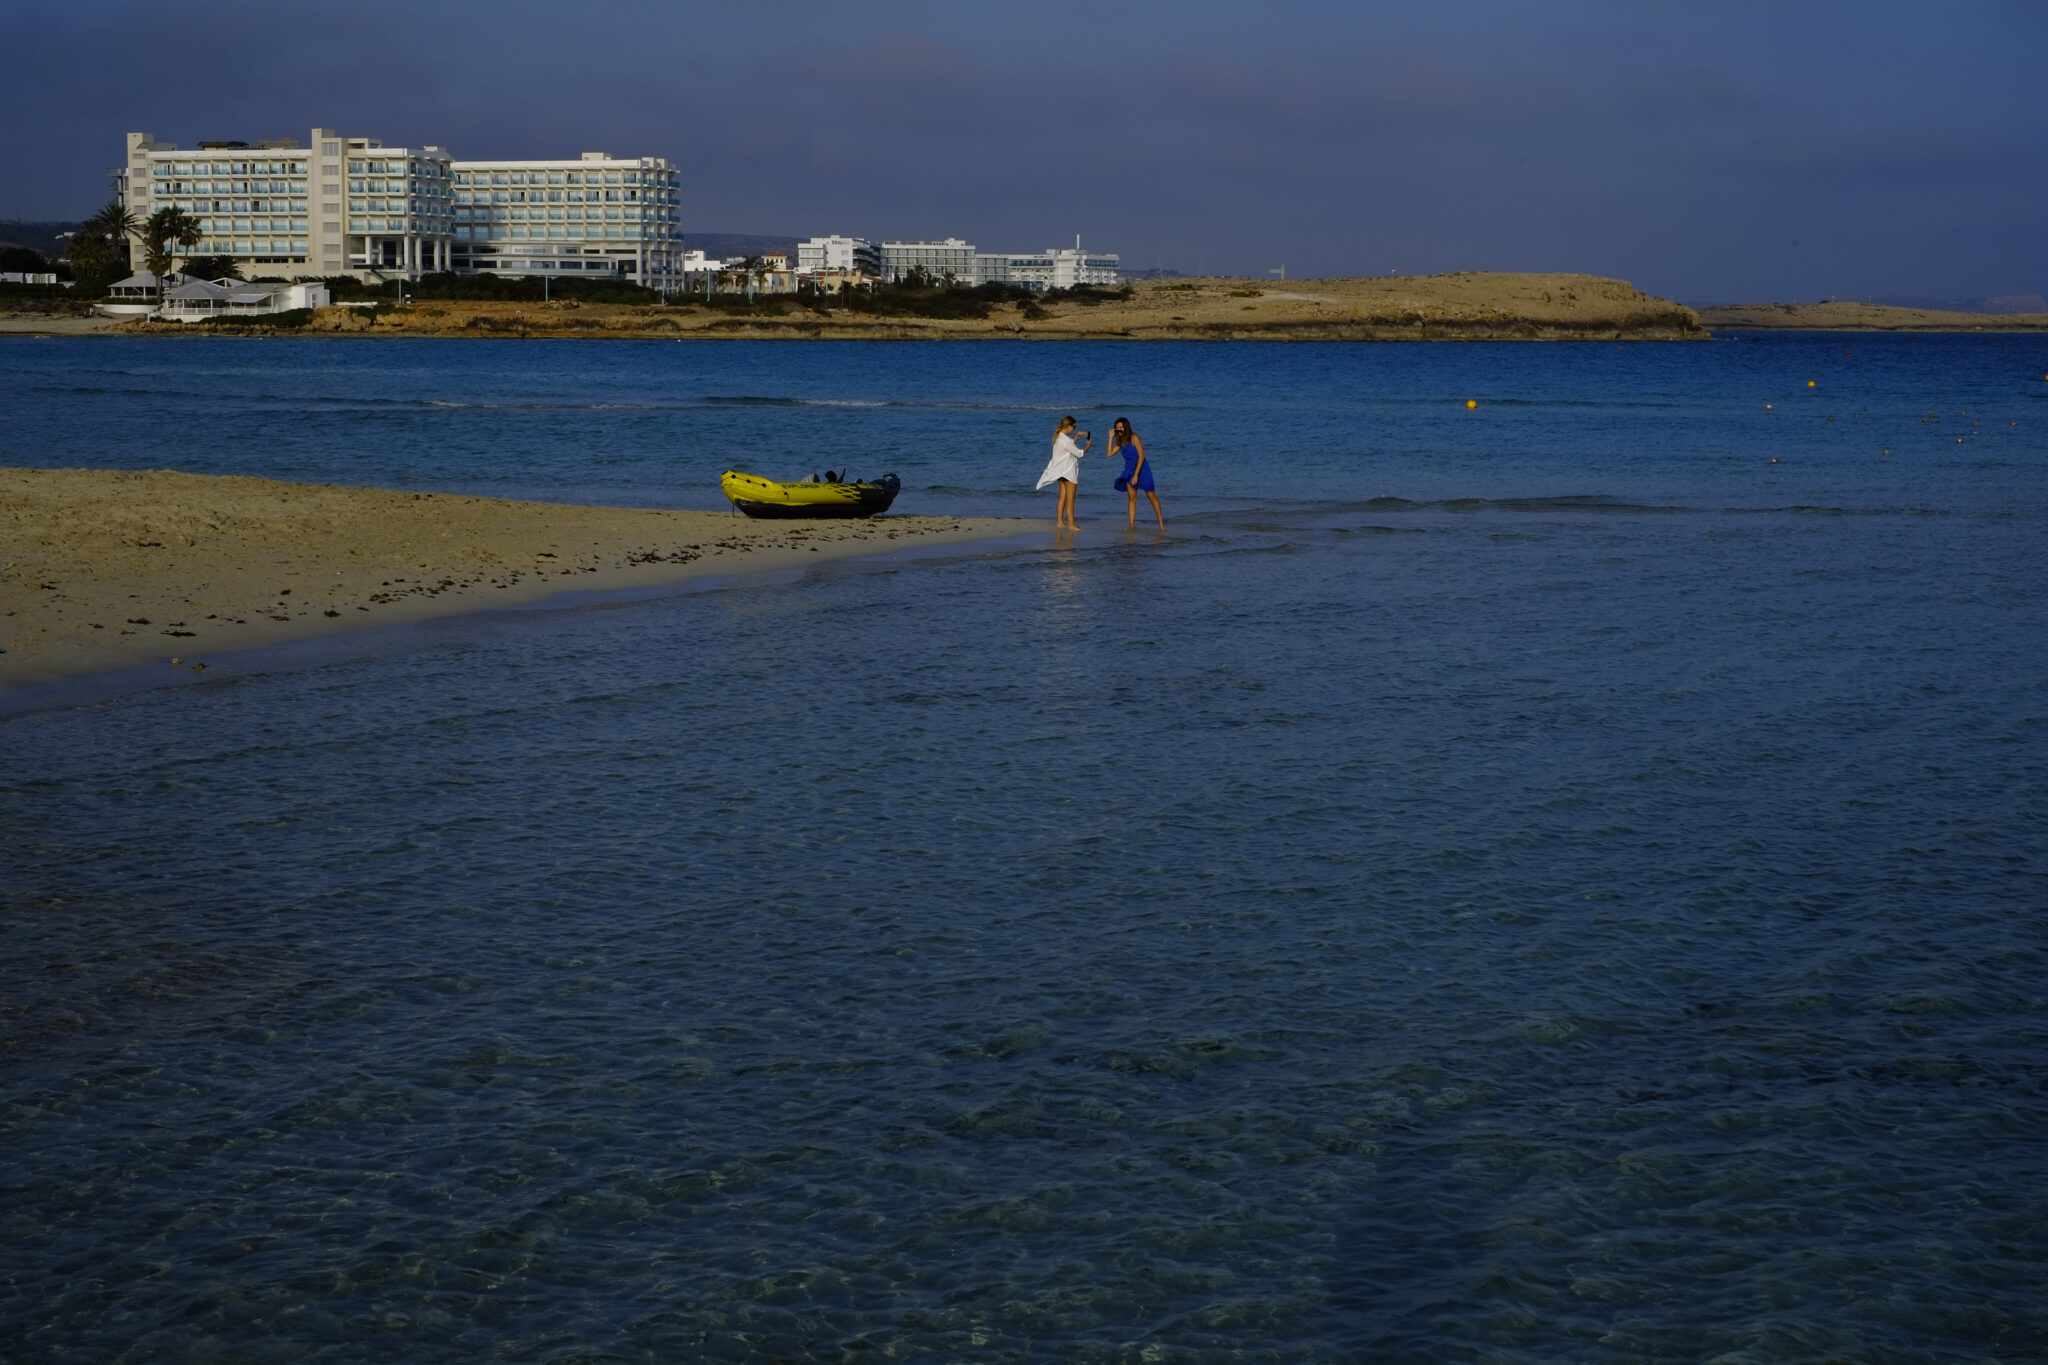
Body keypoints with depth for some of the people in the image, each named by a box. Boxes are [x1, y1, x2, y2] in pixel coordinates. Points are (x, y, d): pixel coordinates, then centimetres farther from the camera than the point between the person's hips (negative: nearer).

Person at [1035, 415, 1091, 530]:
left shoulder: (1057, 437, 5)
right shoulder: (1065, 440, -23)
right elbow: (1079, 453, -15)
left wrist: (1077, 435, 18)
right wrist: (1088, 445, 2)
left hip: (1061, 471, 9)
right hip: (1068, 471, -9)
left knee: (1062, 497, 13)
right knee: (1070, 499, -5)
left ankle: (1060, 522, 14)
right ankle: (1071, 524, -3)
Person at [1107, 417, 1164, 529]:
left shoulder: (1134, 438, -15)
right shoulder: (1121, 441, 7)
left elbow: (1141, 456, -18)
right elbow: (1110, 453, 5)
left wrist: (1136, 475, -20)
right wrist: (1111, 437, -1)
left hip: (1141, 469, -6)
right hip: (1129, 470, 6)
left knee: (1151, 496, -2)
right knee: (1132, 497, 1)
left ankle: (1161, 523, 4)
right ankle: (1132, 525, 0)